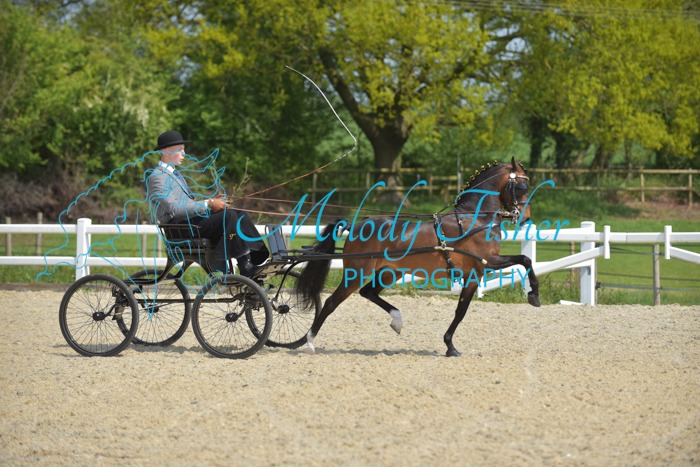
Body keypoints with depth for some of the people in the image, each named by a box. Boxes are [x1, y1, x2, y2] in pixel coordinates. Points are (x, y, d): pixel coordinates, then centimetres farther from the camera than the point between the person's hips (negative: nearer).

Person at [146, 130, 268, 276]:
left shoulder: (175, 174, 25)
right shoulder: (156, 178, -8)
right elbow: (174, 208, -20)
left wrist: (213, 200, 4)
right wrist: (208, 204, -19)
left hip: (192, 218, 10)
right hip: (180, 227, -10)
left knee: (239, 214, -5)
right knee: (228, 215, -25)